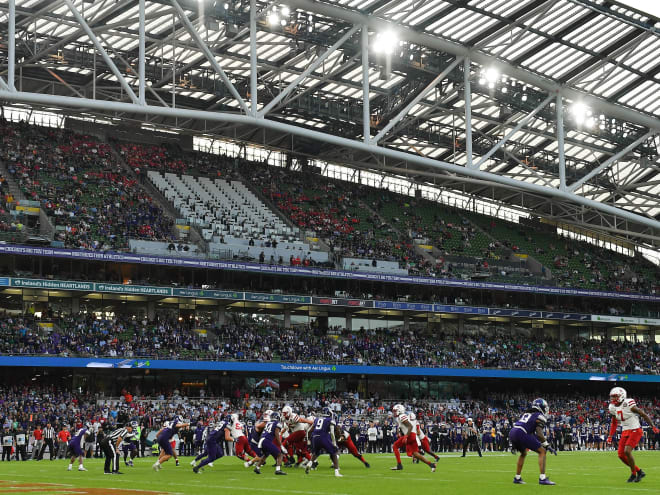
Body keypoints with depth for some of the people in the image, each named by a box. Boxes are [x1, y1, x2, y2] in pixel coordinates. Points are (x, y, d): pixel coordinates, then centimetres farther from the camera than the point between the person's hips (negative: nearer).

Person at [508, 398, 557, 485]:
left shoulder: (527, 414, 29)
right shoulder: (540, 416, 6)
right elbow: (539, 434, -6)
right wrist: (547, 446, 0)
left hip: (512, 432, 8)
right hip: (521, 434, -8)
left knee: (523, 453, 32)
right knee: (542, 451, 1)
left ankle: (517, 478, 30)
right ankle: (542, 478, -8)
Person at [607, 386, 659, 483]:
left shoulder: (629, 405, -17)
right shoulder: (613, 408, 5)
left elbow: (644, 415, -10)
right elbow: (614, 423, 20)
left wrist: (653, 427, -8)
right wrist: (610, 436, 15)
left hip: (635, 431, -8)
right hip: (625, 432, 8)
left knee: (627, 451, -22)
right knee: (621, 455, -1)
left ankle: (633, 474, -3)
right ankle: (639, 472, 15)